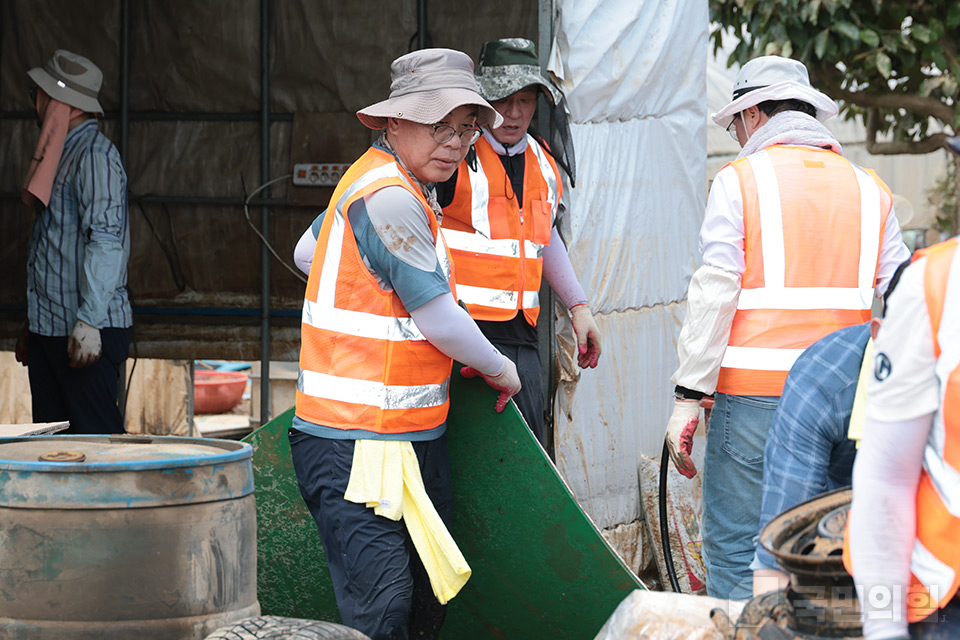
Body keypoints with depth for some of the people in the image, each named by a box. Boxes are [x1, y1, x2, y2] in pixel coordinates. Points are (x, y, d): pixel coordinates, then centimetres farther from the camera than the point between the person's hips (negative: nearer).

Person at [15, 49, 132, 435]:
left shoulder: (95, 155, -11)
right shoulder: (58, 154, 19)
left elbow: (105, 241, -19)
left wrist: (88, 321, -25)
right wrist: (34, 324, 23)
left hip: (87, 331, -9)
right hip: (49, 330, 9)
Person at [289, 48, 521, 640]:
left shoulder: (407, 190, 15)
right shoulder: (387, 197, -17)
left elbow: (310, 251, 29)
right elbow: (440, 320, -14)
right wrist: (497, 368, 4)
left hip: (417, 436, 11)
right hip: (357, 444, -11)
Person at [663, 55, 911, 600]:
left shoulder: (740, 181, 0)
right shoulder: (871, 191, 12)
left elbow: (714, 294, -7)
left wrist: (689, 396, -5)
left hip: (754, 392, -4)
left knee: (735, 554, 0)